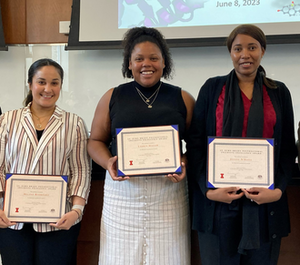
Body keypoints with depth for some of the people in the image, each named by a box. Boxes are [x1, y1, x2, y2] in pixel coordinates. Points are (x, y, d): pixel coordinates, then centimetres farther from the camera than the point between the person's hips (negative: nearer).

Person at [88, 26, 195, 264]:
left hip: (169, 191, 0)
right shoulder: (113, 98, 8)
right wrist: (108, 162, -8)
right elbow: (96, 140, 11)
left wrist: (186, 164, -11)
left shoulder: (183, 99, 7)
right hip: (123, 191, 0)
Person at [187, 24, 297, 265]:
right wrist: (207, 189, -10)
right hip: (218, 202, -1)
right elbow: (195, 143, 1)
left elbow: (288, 148, 8)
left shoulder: (279, 92, 8)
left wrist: (279, 190, -7)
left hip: (264, 204, 1)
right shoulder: (212, 88, 4)